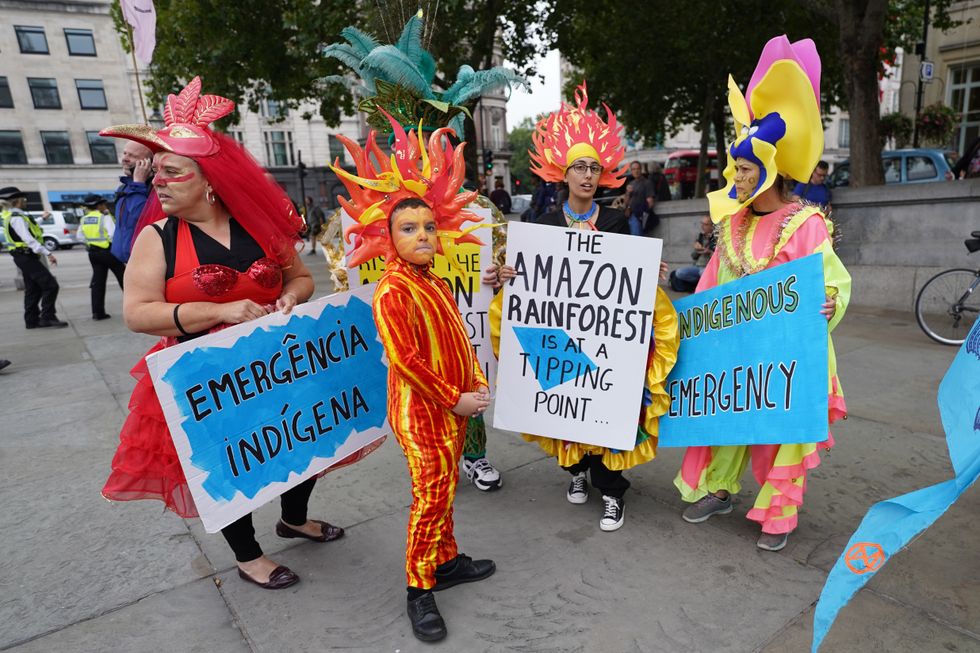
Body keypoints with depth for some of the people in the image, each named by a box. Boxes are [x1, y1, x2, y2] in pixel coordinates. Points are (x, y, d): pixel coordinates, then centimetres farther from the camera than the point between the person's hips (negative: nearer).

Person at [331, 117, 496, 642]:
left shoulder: (438, 285, 8)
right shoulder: (392, 291, -19)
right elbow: (404, 360, -23)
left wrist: (476, 383, 3)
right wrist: (454, 400, -18)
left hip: (453, 406, 8)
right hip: (421, 409, -8)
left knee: (444, 489, 19)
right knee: (430, 495, 0)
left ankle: (447, 560, 37)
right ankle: (419, 590, 17)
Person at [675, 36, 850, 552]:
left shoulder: (805, 224, -13)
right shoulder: (733, 220, 5)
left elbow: (833, 279, -13)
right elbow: (714, 283, 11)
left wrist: (829, 304, -34)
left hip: (786, 350, -5)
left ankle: (778, 515, 22)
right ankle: (718, 490, 30)